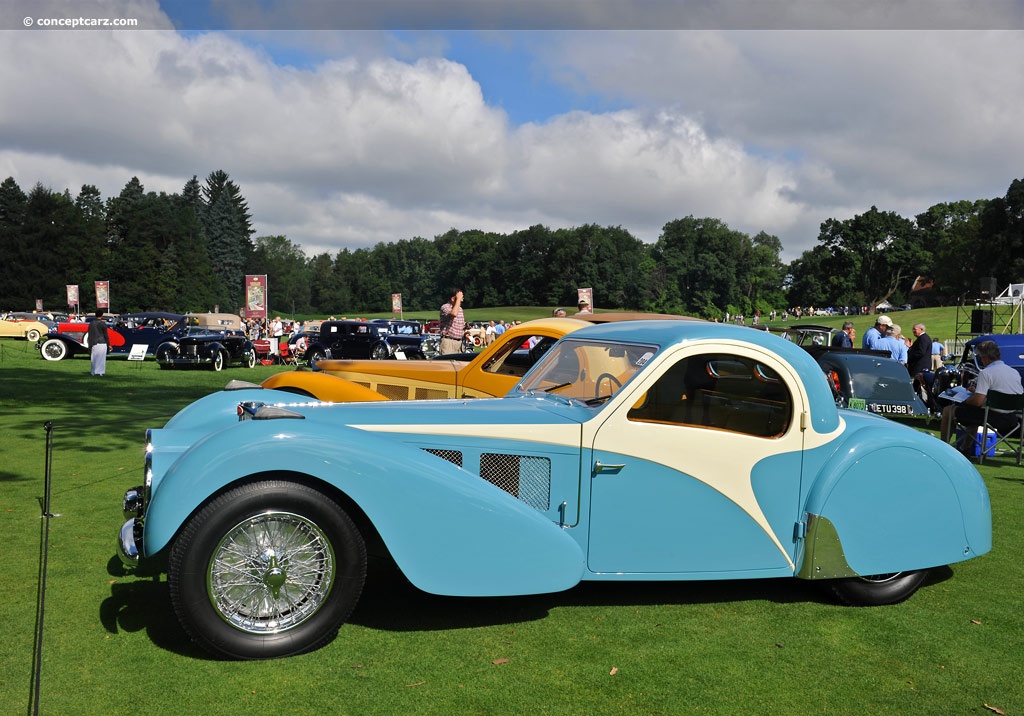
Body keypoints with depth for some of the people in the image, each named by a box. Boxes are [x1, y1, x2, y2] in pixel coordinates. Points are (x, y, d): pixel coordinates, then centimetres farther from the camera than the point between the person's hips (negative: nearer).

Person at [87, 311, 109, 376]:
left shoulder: (91, 324, 6)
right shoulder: (102, 323, -9)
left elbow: (89, 335, 10)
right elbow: (105, 335, -7)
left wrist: (90, 344, 17)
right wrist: (108, 344, 0)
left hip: (93, 343, 5)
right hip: (102, 343, -4)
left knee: (94, 358, 11)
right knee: (101, 358, 0)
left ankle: (93, 372, 14)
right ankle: (101, 371, 1)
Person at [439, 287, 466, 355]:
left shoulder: (460, 309, 18)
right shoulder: (445, 307, -7)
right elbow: (453, 313, -30)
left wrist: (465, 333, 7)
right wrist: (458, 299, -20)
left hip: (459, 341, 7)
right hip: (448, 341, -7)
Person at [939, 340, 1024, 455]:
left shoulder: (986, 373, -16)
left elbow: (978, 401, -22)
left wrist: (965, 400, 2)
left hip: (992, 417, -8)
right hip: (1012, 419, 8)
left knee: (948, 411, 6)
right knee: (975, 413, 37)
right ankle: (965, 448, 43)